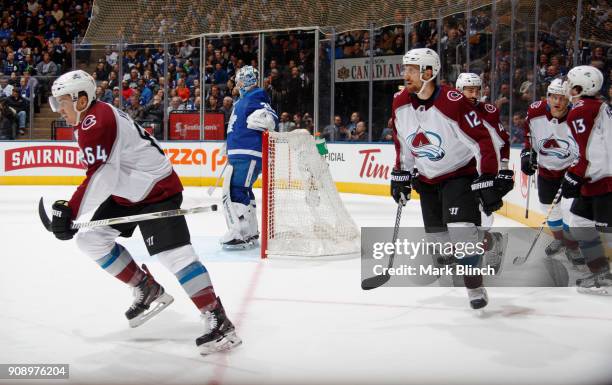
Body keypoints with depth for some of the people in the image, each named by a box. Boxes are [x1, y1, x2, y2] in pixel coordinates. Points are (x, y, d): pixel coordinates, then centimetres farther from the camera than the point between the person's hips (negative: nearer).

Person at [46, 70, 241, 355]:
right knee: (90, 238, 8)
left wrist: (69, 211, -23)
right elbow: (101, 173, 21)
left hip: (157, 189, -11)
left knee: (173, 254, -20)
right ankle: (147, 289, 15)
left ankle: (219, 322, -20)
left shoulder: (96, 122, -20)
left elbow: (100, 176, -27)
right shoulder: (91, 121, 13)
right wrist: (71, 208, 17)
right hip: (129, 194, 11)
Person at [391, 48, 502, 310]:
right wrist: (401, 175, 11)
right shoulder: (400, 103, -4)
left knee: (462, 229, -18)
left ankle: (475, 287, -3)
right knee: (436, 234, 7)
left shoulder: (453, 103, -24)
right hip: (427, 178, 6)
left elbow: (482, 141, -22)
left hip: (460, 173, -6)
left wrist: (487, 180, -23)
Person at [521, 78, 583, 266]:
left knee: (571, 208, -10)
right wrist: (527, 153, -1)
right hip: (546, 168, 4)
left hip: (571, 168, -4)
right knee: (549, 206, 16)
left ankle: (572, 247, 13)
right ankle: (559, 239, 43)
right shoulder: (535, 113, -16)